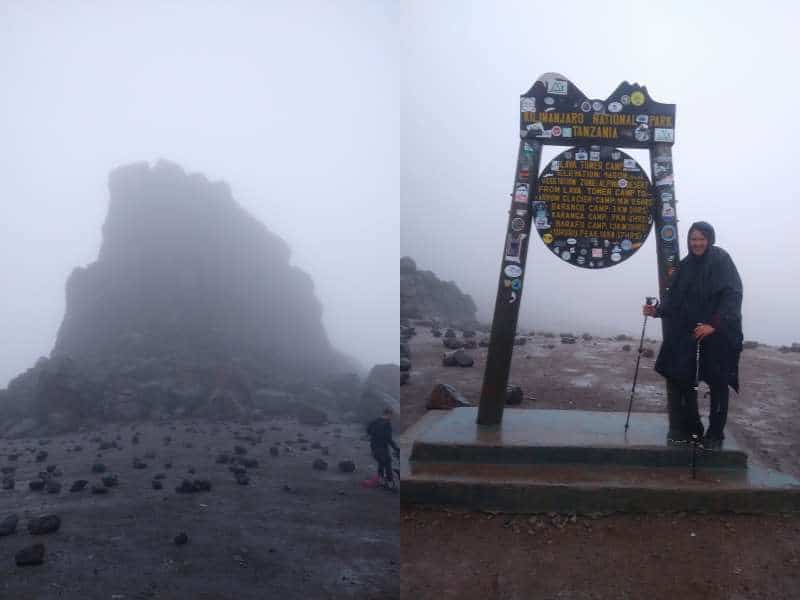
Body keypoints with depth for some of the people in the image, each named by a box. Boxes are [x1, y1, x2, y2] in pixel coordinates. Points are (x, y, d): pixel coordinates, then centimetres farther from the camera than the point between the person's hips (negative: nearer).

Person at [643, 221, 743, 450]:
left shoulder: (722, 261, -6)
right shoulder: (686, 265, 10)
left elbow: (733, 295, -14)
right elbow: (674, 298, 10)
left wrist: (714, 324, -22)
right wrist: (657, 310, -7)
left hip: (718, 334, -5)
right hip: (688, 335, 5)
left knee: (718, 383, 3)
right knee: (683, 379, 3)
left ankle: (715, 434, 15)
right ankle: (690, 429, 16)